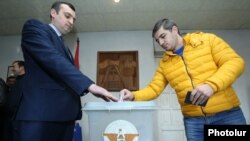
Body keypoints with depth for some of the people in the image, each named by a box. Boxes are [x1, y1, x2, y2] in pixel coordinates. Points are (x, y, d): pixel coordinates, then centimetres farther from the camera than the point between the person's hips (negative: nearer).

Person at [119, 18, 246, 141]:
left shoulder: (207, 40, 0)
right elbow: (153, 89, 5)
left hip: (227, 114, -2)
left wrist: (211, 85, -23)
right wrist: (133, 96, -14)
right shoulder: (164, 63, 8)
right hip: (192, 120, 3)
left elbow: (235, 62, -7)